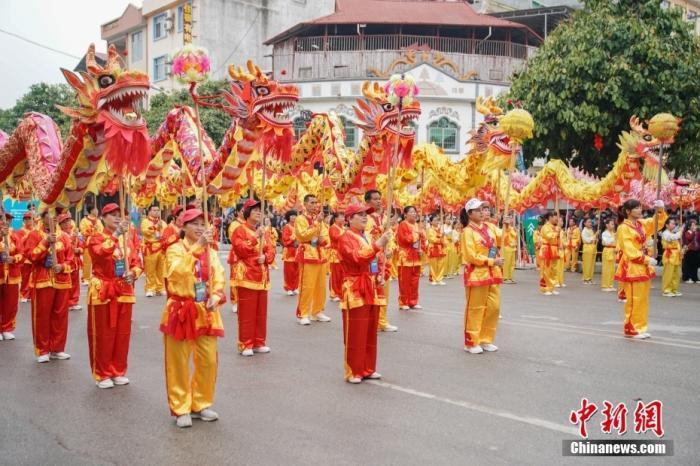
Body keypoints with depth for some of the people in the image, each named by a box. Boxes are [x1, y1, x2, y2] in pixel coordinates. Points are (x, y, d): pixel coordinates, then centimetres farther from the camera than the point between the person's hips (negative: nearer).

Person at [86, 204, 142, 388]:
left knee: (122, 333, 9)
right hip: (103, 291, -4)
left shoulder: (127, 239, 9)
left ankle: (119, 372, 22)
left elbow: (137, 262, 6)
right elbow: (101, 253, -29)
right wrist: (116, 234, -36)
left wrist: (133, 273, -15)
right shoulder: (96, 238, -6)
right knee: (103, 335, 1)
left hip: (124, 291, 5)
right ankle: (102, 374, 13)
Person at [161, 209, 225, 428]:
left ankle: (201, 405, 23)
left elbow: (219, 278, 3)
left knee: (209, 361, 6)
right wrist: (197, 246, -30)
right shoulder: (175, 249, -6)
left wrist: (215, 297, -16)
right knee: (179, 363, 3)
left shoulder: (211, 252, 9)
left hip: (206, 313, 4)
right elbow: (178, 270, -27)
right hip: (181, 311, -4)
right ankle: (181, 409, 16)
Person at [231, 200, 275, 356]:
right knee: (246, 313, -4)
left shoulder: (264, 232, 15)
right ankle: (245, 345, 2)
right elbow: (241, 250, -17)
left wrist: (265, 257, -13)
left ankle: (259, 343, 19)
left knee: (261, 312, 10)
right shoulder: (240, 231, -5)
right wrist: (256, 237, -21)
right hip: (246, 276, -6)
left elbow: (271, 251, 9)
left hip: (262, 276, 7)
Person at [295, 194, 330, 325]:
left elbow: (326, 238, 19)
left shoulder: (320, 219, 18)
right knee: (307, 286, -9)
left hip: (320, 255, 7)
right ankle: (302, 314, -2)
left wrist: (323, 239, -5)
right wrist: (316, 223, -20)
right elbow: (303, 236, -19)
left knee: (320, 286, 9)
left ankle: (317, 312, 20)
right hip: (307, 255, -7)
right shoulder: (300, 219, -5)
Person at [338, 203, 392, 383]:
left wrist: (379, 276, 6)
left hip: (371, 290, 8)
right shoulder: (346, 238, -11)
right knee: (355, 335, -3)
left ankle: (368, 369, 23)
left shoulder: (367, 237, 16)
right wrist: (378, 244, -31)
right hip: (355, 291, -8)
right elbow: (357, 257, -27)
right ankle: (353, 372, 6)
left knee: (370, 333, 13)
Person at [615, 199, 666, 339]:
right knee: (634, 299, -3)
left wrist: (660, 210, -10)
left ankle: (640, 327, 19)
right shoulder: (624, 228, -11)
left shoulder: (642, 223, 11)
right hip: (632, 267, -8)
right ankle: (631, 329, 6)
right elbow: (630, 251, -16)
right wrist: (647, 259, -18)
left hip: (644, 266, 8)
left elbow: (658, 222, 9)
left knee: (643, 299, 11)